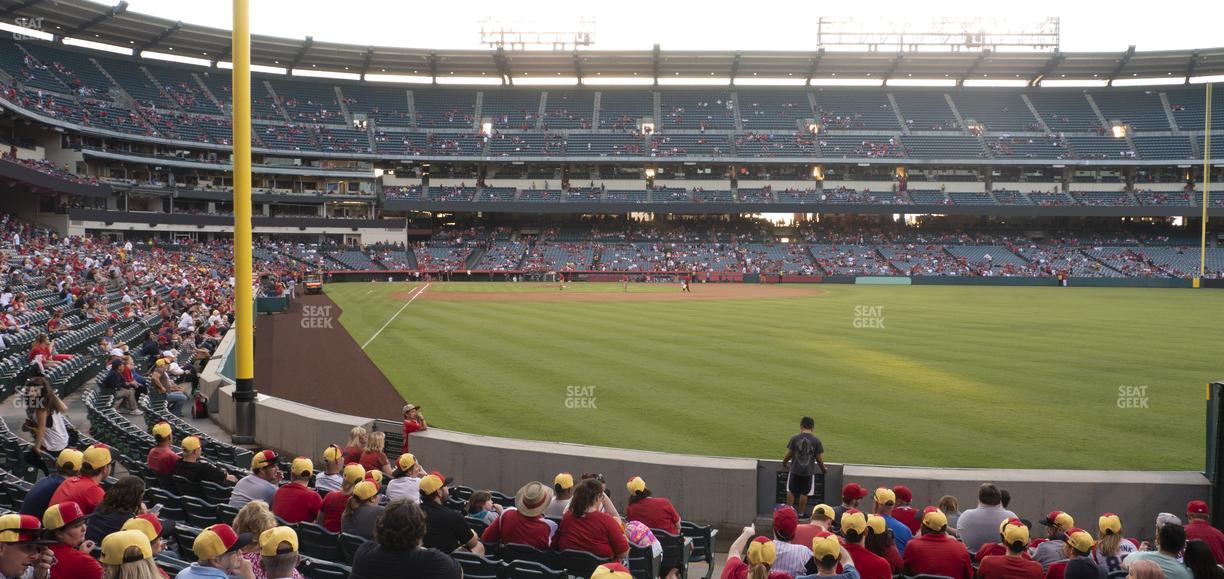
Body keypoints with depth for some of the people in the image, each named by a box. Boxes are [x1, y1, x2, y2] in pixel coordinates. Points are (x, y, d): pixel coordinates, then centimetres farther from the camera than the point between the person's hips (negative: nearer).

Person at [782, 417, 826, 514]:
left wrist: (784, 463, 19)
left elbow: (789, 454, 0)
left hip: (795, 470, 0)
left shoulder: (794, 438, -7)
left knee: (790, 491, 14)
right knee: (804, 493, 9)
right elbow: (819, 459, -2)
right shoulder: (816, 441, -7)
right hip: (809, 471, 0)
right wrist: (823, 469, 16)